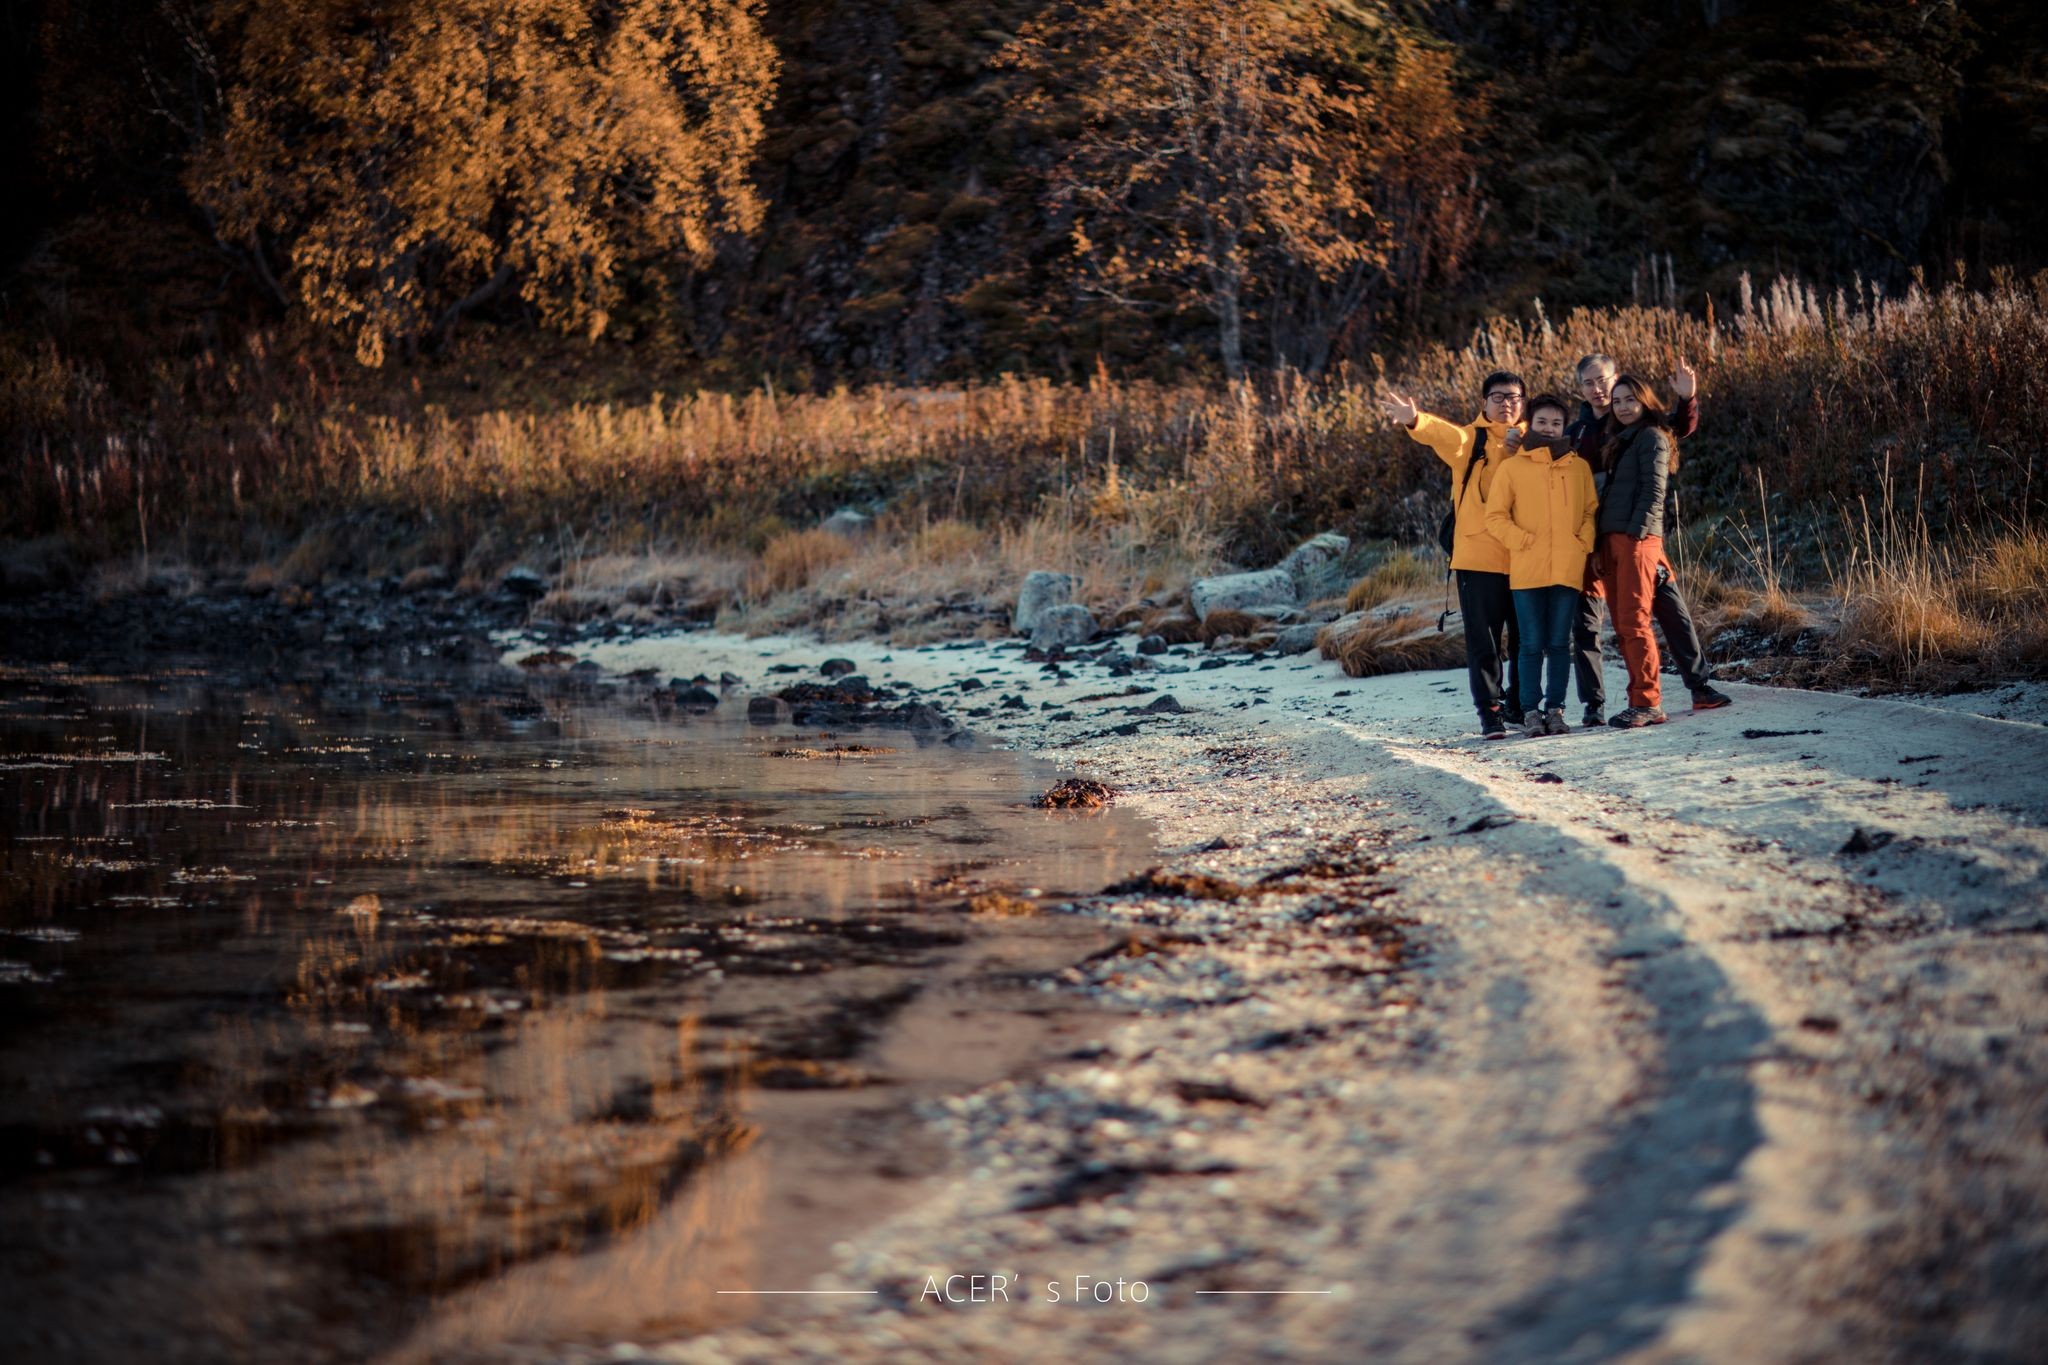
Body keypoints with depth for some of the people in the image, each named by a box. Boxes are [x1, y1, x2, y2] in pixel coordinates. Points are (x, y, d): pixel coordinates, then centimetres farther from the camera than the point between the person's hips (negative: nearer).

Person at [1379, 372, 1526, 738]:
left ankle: (1520, 705, 26)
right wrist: (1415, 420, -42)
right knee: (1485, 641, -2)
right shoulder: (1471, 439, 1)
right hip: (1479, 559, -3)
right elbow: (1443, 434, -20)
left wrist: (1522, 451, -13)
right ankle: (1490, 711, 4)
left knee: (1526, 640, 12)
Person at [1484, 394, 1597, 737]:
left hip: (1568, 570, 2)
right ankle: (1531, 711, 4)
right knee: (1532, 644, -1)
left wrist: (1583, 543, -1)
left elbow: (1591, 512, 15)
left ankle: (1555, 709, 9)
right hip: (1526, 571, -2)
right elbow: (1495, 516, 3)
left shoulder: (1579, 468, 11)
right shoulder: (1512, 468, 4)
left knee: (1559, 643, 4)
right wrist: (1523, 541, -8)